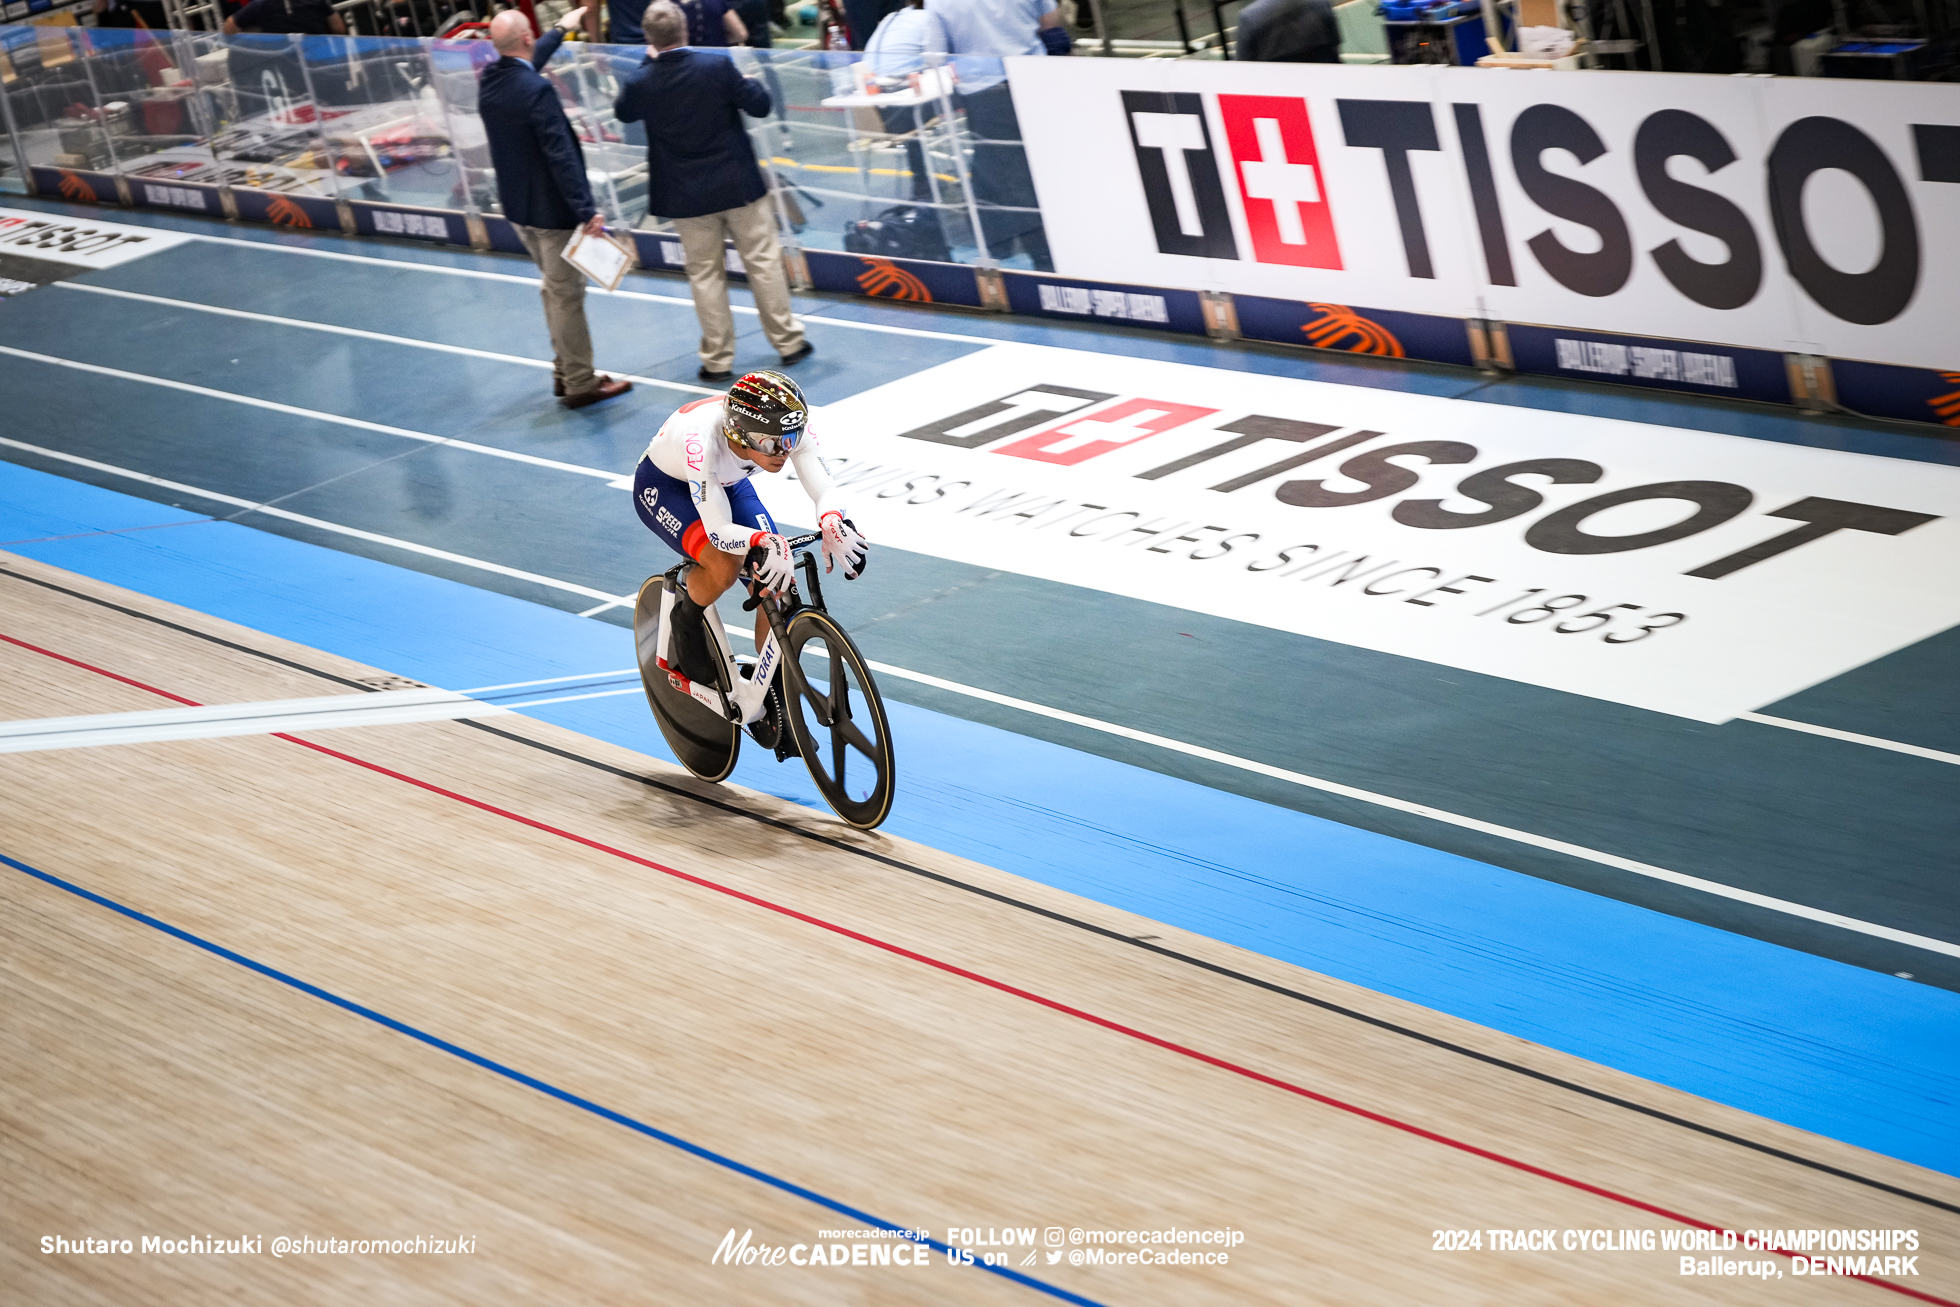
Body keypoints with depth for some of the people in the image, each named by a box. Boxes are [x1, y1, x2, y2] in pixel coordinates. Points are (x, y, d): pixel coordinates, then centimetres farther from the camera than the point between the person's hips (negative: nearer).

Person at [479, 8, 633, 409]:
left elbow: (528, 62, 22)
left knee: (556, 289, 22)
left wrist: (561, 29, 35)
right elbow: (561, 155, -28)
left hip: (517, 209, 8)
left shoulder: (490, 81, -1)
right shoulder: (536, 91, -26)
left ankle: (565, 372, 31)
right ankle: (580, 383, 10)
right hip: (551, 210, -8)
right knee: (567, 295, 2)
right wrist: (586, 210, -26)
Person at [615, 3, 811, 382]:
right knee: (764, 262, 12)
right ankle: (788, 342, 20)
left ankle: (718, 359, 13)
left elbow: (622, 112, 10)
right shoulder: (718, 66, -17)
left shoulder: (641, 82, -12)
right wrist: (752, 84, 12)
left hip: (687, 195, 1)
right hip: (739, 186, -1)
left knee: (705, 275, 10)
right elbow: (759, 106, -10)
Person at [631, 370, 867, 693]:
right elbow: (720, 530, -42)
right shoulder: (703, 440, -43)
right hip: (663, 485, -5)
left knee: (776, 584, -11)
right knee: (725, 564, -32)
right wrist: (765, 543, -61)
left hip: (727, 483, 5)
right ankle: (685, 618, 1)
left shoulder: (788, 430, -30)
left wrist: (833, 524, -54)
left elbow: (826, 488, -31)